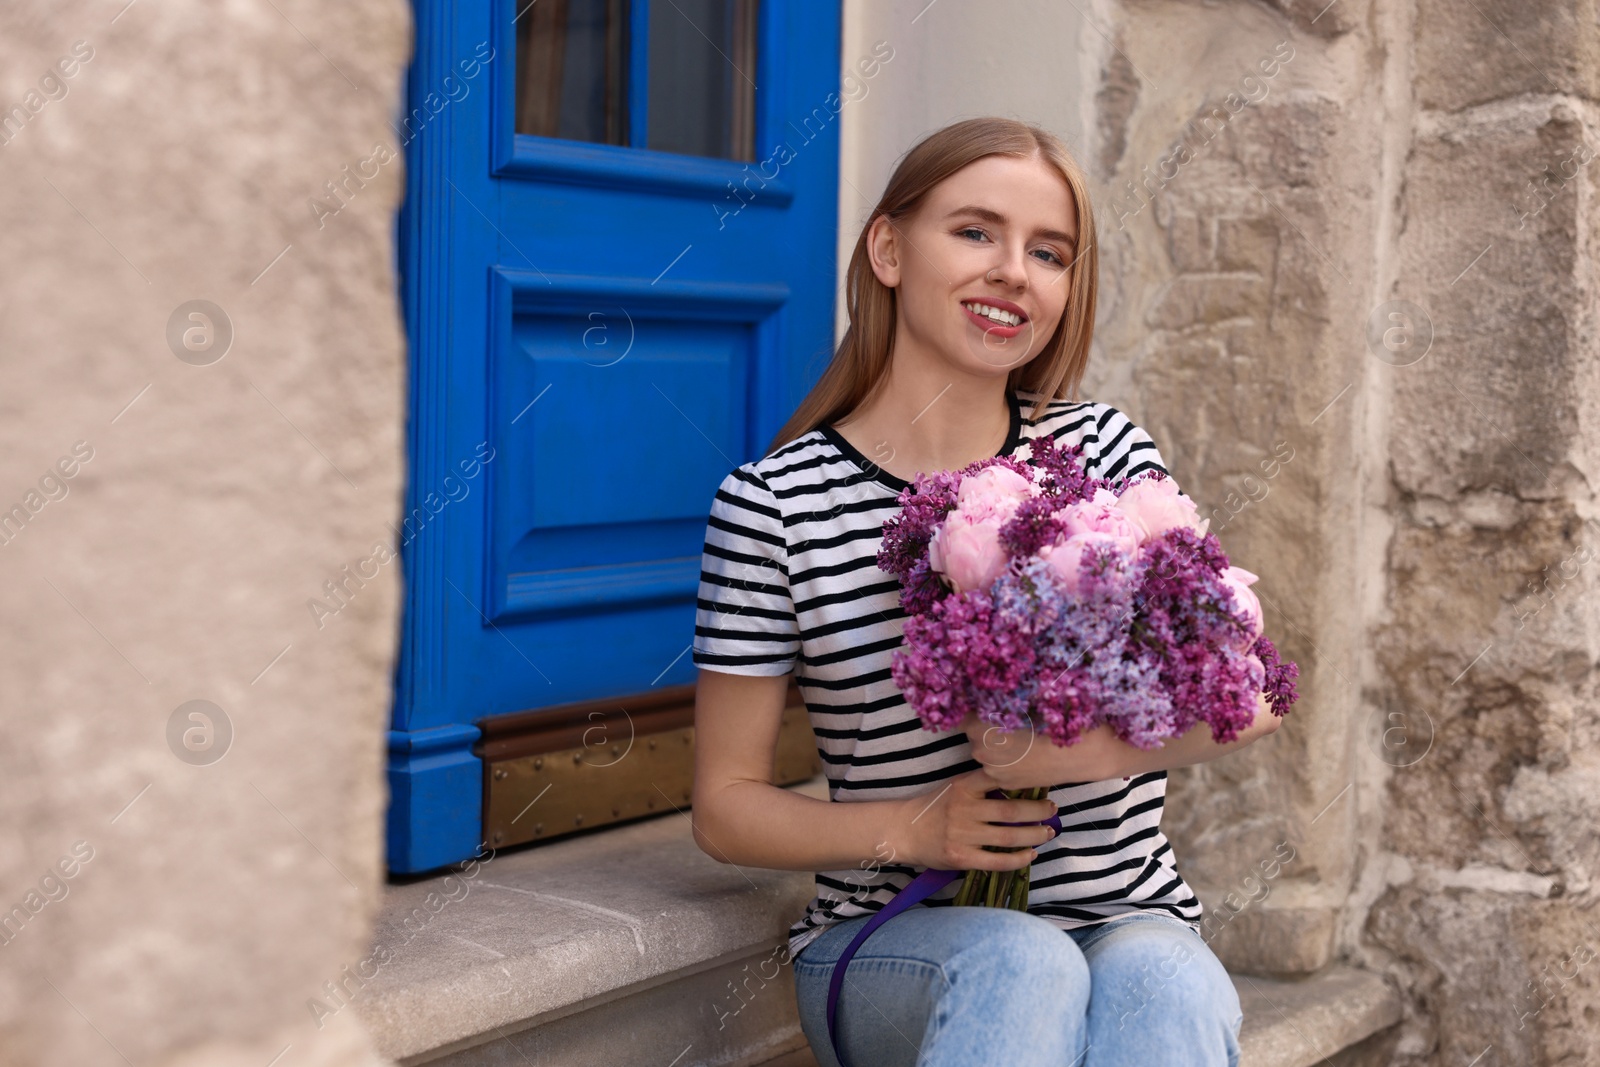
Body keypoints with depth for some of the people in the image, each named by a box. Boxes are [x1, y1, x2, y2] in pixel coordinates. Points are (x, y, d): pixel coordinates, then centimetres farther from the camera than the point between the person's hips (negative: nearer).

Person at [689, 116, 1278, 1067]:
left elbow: (1245, 702, 0)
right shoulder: (775, 501, -4)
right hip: (892, 943, -1)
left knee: (1170, 991, -33)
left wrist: (1079, 749, -20)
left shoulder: (1104, 450, 4)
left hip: (1129, 920, 1)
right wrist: (913, 828, -17)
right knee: (1022, 966, -34)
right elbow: (727, 805, 0)